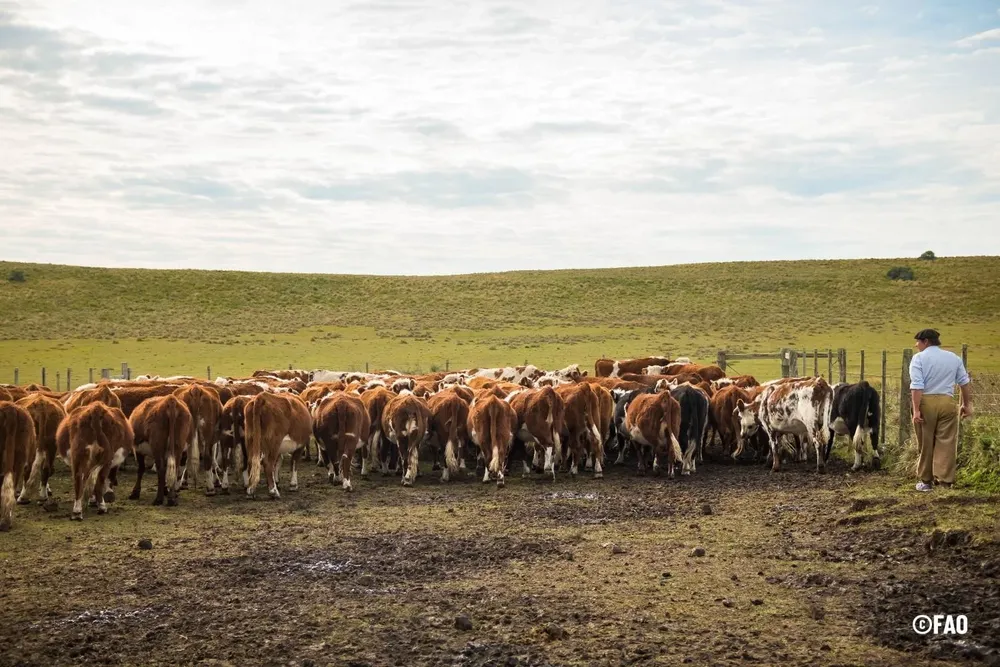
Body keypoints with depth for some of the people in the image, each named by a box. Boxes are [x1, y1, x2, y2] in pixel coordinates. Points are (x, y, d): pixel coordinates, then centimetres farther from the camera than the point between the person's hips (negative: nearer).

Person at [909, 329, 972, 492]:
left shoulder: (919, 358, -2)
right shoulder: (954, 357, 13)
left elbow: (917, 386, -12)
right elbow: (965, 383, 14)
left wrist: (916, 410, -14)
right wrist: (967, 404, 22)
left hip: (926, 402, -2)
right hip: (947, 402, 2)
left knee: (926, 444, 8)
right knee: (946, 443, 1)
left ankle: (926, 480, 16)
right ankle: (945, 481, -6)